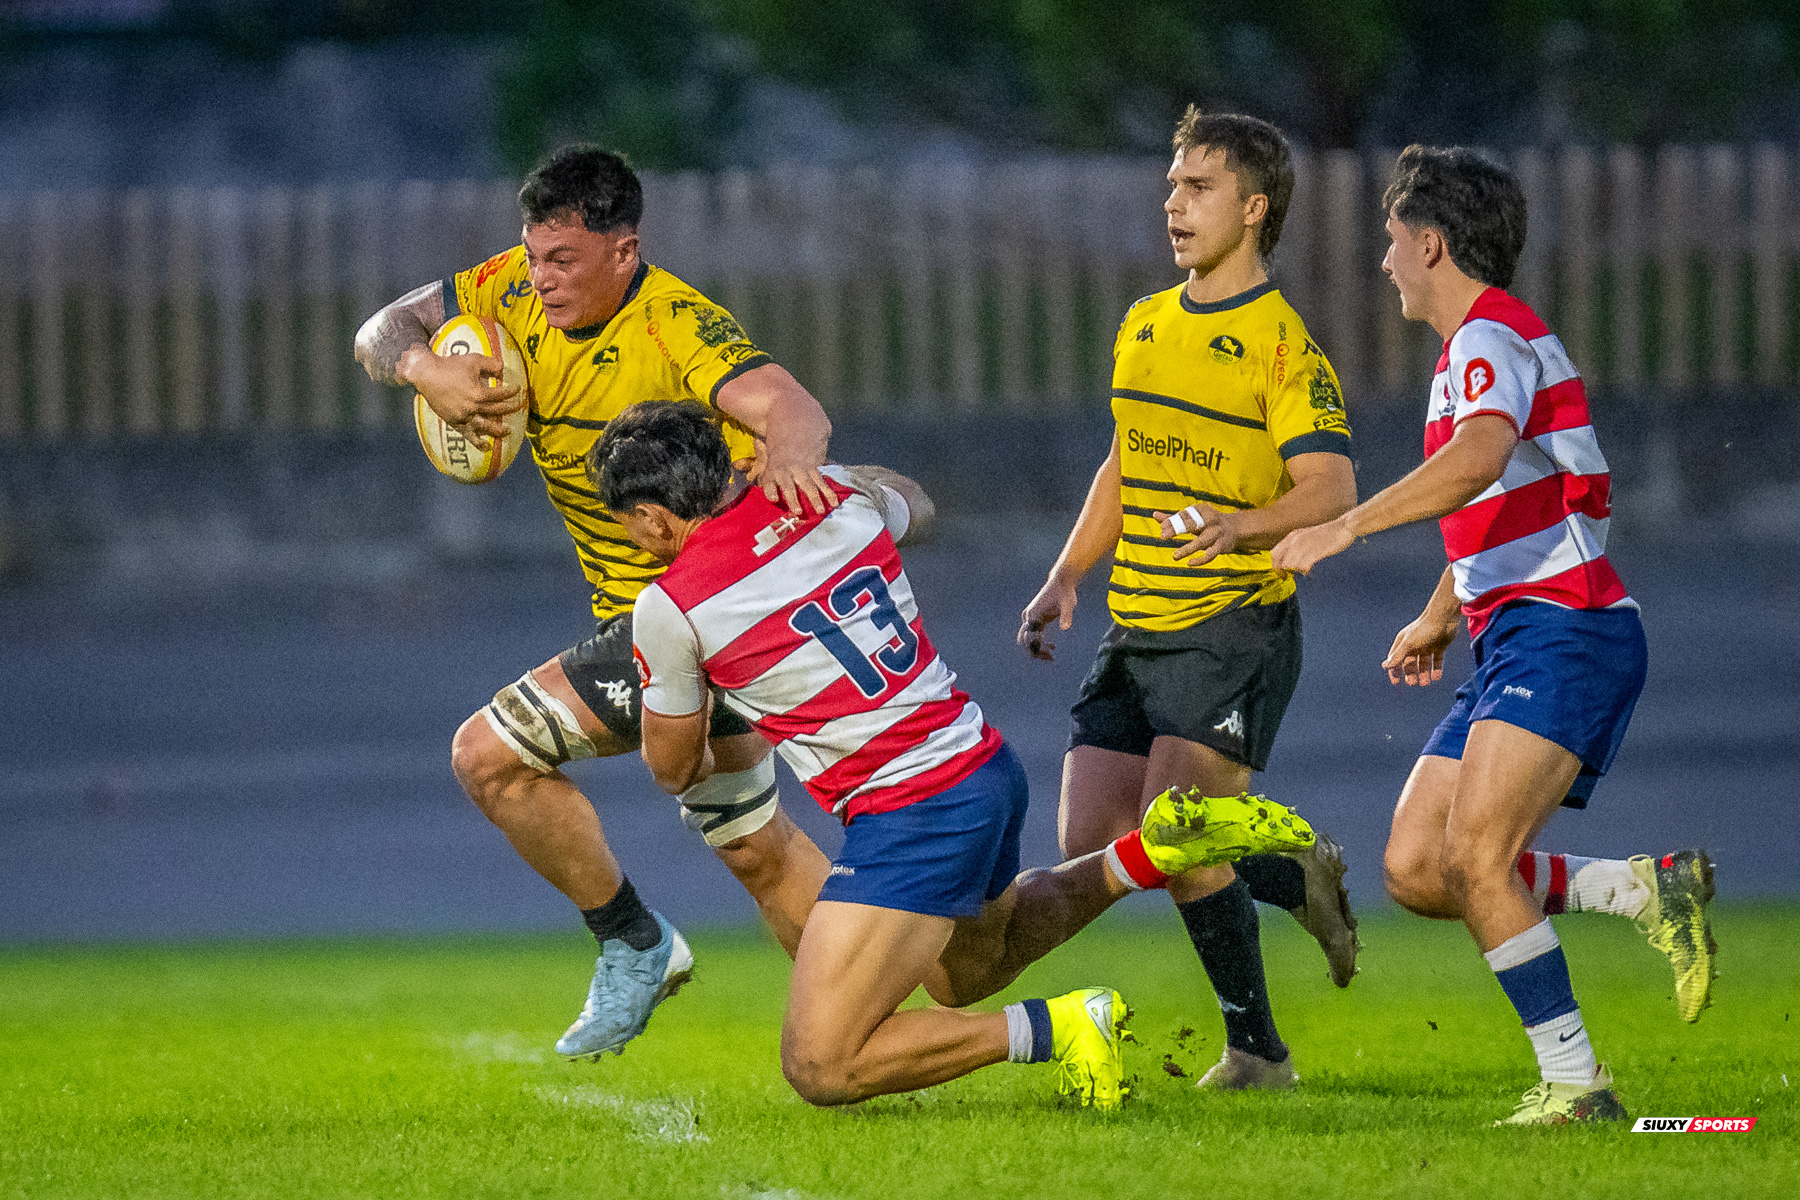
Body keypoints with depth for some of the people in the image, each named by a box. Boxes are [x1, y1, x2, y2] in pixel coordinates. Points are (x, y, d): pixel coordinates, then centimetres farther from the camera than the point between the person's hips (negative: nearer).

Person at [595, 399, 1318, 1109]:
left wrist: (709, 761, 28)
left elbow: (675, 769, 5)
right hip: (985, 764, 8)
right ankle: (1158, 849, 20)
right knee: (963, 969, 37)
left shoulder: (669, 609, -14)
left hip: (912, 822, -8)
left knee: (819, 1070, -9)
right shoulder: (832, 494, 2)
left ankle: (1052, 1029, -13)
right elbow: (907, 499, 30)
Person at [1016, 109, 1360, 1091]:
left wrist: (1243, 527, -36)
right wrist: (1065, 580, 14)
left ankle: (1256, 1048, -2)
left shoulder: (1281, 341, -10)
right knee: (1089, 842, 1)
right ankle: (1298, 876, 23)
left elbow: (1330, 489, -17)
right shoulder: (1144, 325, 14)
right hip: (1137, 630, 8)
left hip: (1236, 628, -8)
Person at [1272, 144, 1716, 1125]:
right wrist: (1437, 620, 50)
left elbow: (1480, 458, -33)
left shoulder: (1492, 338, -10)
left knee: (1475, 856, -22)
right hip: (1512, 644, 10)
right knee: (1415, 869, 1)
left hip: (1563, 631, -10)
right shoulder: (1473, 350, 22)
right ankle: (1648, 889, 5)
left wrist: (1346, 527, -38)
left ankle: (1575, 1081, -19)